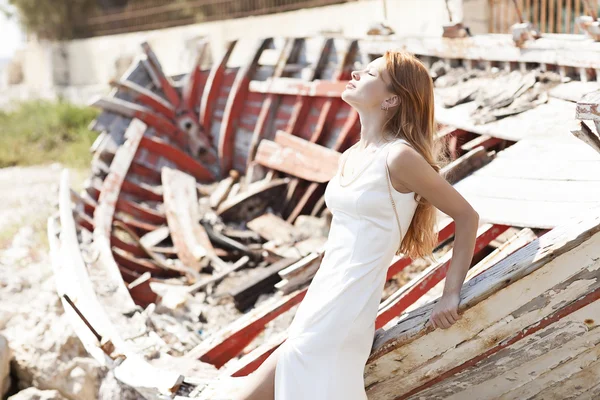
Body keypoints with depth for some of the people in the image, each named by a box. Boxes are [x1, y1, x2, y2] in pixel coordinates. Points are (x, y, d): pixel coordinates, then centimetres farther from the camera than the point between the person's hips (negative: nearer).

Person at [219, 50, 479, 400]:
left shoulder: (399, 157, -12)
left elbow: (467, 217, -7)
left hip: (337, 328, -8)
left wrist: (451, 294, -6)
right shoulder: (351, 157, 12)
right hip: (315, 319, 8)